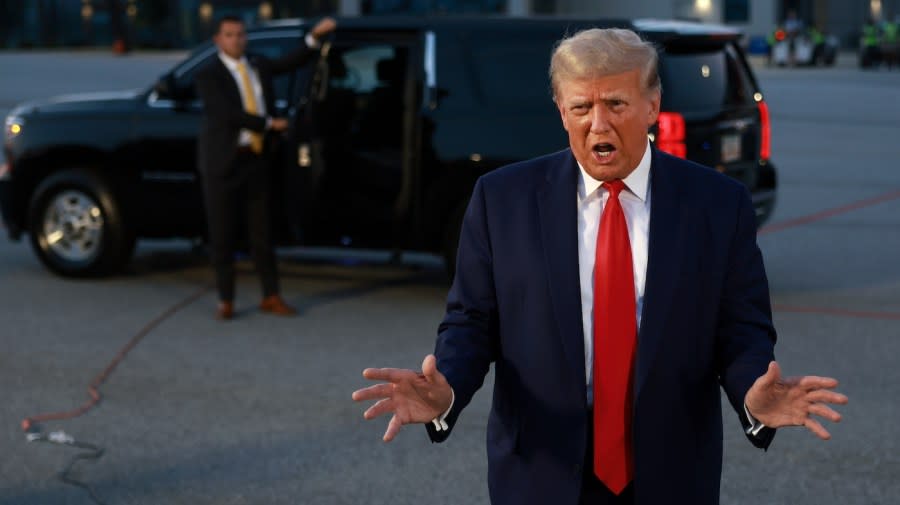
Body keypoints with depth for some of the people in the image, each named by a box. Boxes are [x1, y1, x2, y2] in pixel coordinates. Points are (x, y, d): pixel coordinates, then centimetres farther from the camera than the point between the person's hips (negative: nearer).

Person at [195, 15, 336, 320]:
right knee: (222, 234, 2)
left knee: (261, 231, 7)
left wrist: (315, 36, -10)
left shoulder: (259, 66, 13)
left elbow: (291, 62, 3)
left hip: (257, 161, 5)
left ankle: (271, 297, 12)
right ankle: (225, 301, 11)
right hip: (224, 163, -4)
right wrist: (270, 123, -12)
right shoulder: (208, 76, -6)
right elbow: (229, 114, -16)